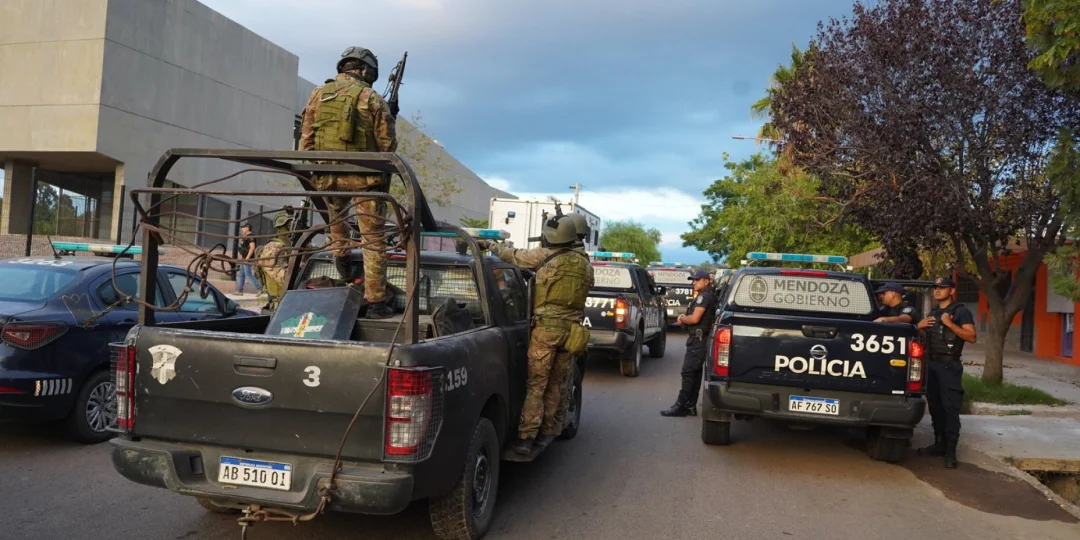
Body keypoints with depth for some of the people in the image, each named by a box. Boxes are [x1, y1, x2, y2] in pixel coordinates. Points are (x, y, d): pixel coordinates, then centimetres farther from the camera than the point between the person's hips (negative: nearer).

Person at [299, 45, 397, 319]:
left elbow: (306, 139, 9)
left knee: (336, 212, 39)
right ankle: (376, 303, 3)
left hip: (327, 175, 4)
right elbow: (388, 144, -4)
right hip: (364, 177, -3)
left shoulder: (318, 94, 7)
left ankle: (341, 253, 31)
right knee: (373, 241, 3)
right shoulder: (372, 98, -4)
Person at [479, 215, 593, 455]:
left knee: (535, 384, -5)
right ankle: (548, 431, 24)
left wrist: (490, 245, 21)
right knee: (555, 384, 16)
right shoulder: (585, 263, 12)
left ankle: (526, 437, -9)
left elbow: (514, 256, 6)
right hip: (571, 330, 5)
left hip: (546, 326, -5)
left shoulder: (546, 256, -3)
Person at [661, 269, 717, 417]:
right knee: (695, 374, 10)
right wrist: (685, 318, 0)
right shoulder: (707, 296, 19)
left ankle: (680, 406, -9)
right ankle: (690, 406, 13)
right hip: (699, 339, 11)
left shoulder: (704, 296, -14)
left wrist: (681, 318, -4)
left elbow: (695, 318, -22)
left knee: (688, 373, -10)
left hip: (698, 339, -11)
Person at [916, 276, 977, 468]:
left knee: (950, 407, -9)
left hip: (949, 366, -7)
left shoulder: (961, 311, -4)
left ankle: (951, 450, -10)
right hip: (931, 364, 7)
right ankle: (939, 443, 17)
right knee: (935, 406, 9)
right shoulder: (933, 312, 18)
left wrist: (950, 324, -22)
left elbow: (971, 337, -13)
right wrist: (919, 327, 7)